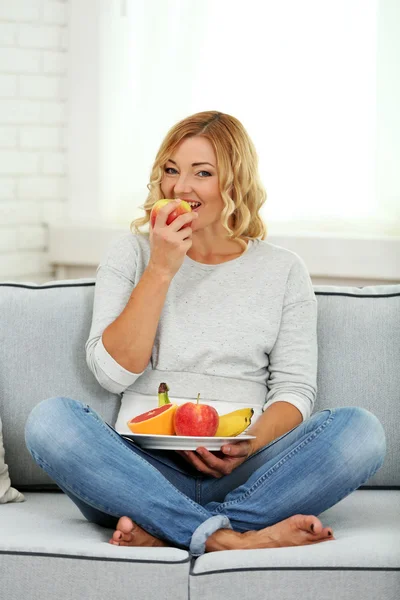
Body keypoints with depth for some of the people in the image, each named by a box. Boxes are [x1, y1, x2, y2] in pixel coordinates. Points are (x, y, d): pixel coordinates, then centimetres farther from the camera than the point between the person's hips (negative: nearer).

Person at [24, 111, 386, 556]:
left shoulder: (283, 270, 13)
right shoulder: (130, 254, 12)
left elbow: (295, 389, 7)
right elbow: (113, 373, 0)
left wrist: (252, 444, -15)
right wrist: (160, 270, -6)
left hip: (241, 473, 1)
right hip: (145, 468, 0)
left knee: (362, 431, -26)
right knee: (49, 419, -29)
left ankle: (165, 531, -30)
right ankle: (230, 538, -36)